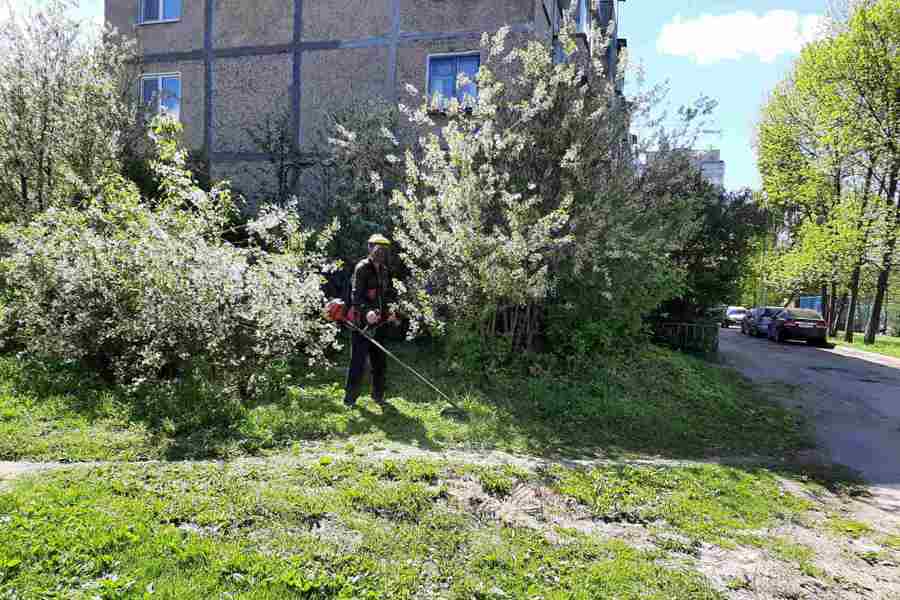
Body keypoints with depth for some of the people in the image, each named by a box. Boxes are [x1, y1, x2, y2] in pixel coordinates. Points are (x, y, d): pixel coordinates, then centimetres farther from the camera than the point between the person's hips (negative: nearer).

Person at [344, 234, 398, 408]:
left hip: (378, 323, 7)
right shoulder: (362, 268, -10)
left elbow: (389, 294, 22)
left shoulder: (385, 271, 13)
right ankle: (350, 398, 8)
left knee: (380, 361, 12)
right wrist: (367, 311, -36)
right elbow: (356, 294, -20)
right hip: (362, 322, -7)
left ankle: (378, 395, 27)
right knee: (358, 362, -4)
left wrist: (390, 312, 5)